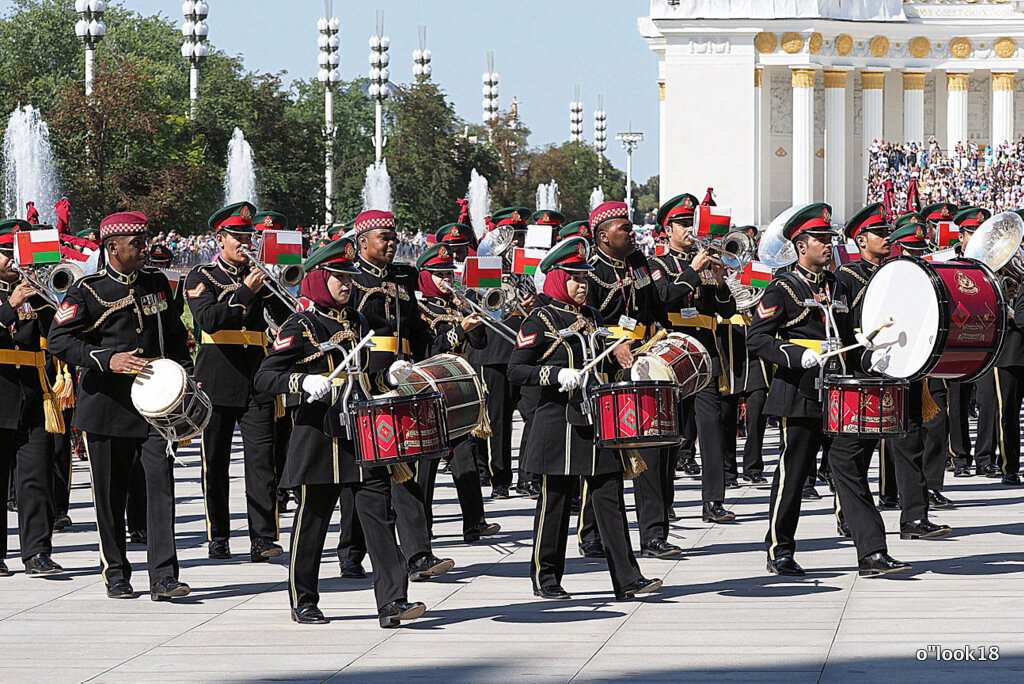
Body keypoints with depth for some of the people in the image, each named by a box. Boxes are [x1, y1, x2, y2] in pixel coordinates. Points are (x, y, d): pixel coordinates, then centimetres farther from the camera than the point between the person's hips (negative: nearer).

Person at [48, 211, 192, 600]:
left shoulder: (158, 284, 11)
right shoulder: (88, 292, -3)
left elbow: (174, 335, 21)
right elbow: (60, 341, -12)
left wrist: (185, 376, 7)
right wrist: (108, 360, -23)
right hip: (107, 405, -3)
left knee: (161, 481, -9)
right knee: (111, 493, 4)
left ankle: (163, 578, -10)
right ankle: (116, 576, 18)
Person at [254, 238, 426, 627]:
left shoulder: (357, 322, 16)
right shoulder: (301, 327, -4)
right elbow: (265, 377, -10)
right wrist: (304, 382, -26)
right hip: (319, 437, -5)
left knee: (380, 514, -6)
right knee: (312, 520, 4)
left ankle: (392, 602, -10)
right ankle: (303, 603, 18)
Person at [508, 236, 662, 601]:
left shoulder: (592, 317, 15)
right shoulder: (540, 321, -5)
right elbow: (515, 370, -9)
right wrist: (557, 375, -20)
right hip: (559, 422, -6)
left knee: (610, 496, 0)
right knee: (555, 500, 1)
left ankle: (626, 578, -3)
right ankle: (545, 578, 12)